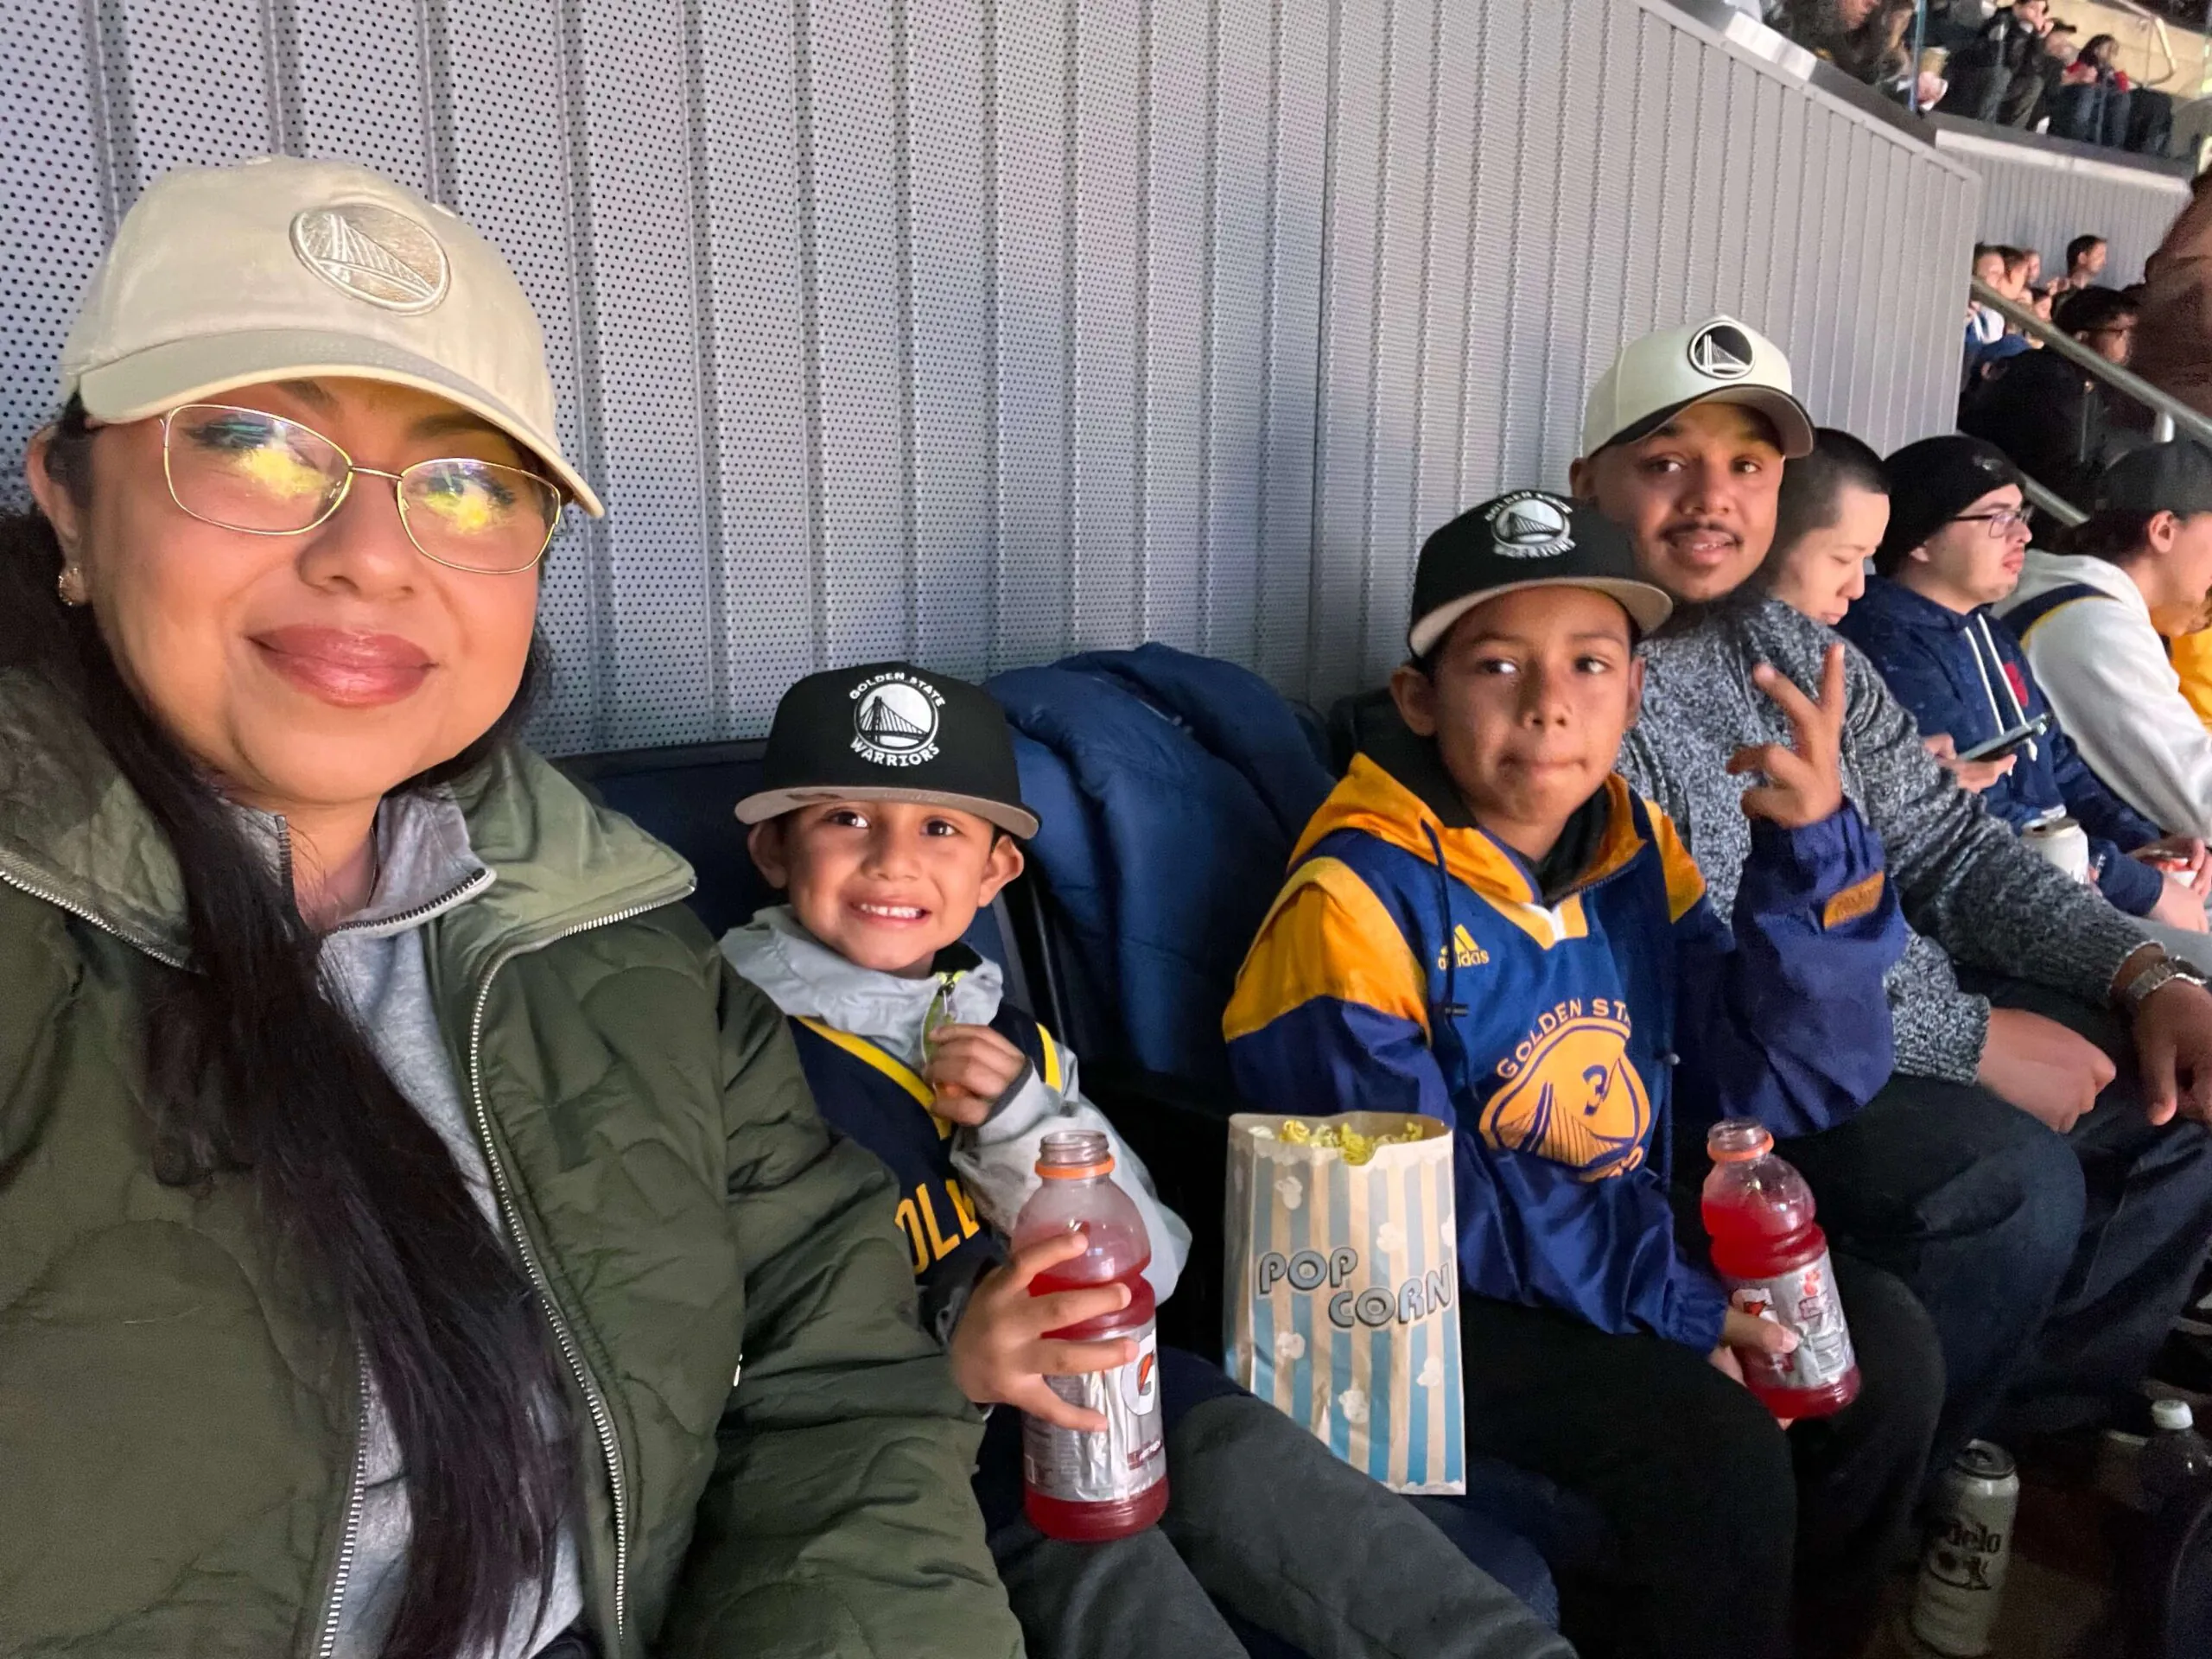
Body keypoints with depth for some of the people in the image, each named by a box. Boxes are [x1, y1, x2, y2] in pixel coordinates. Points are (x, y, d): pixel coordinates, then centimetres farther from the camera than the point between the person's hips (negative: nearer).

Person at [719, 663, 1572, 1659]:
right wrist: (943, 1360, -32)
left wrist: (1022, 1125, -10)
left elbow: (1149, 1272, 6)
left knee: (1236, 1443, -18)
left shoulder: (1003, 1041, 11)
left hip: (1073, 1391, 5)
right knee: (1094, 1554, -27)